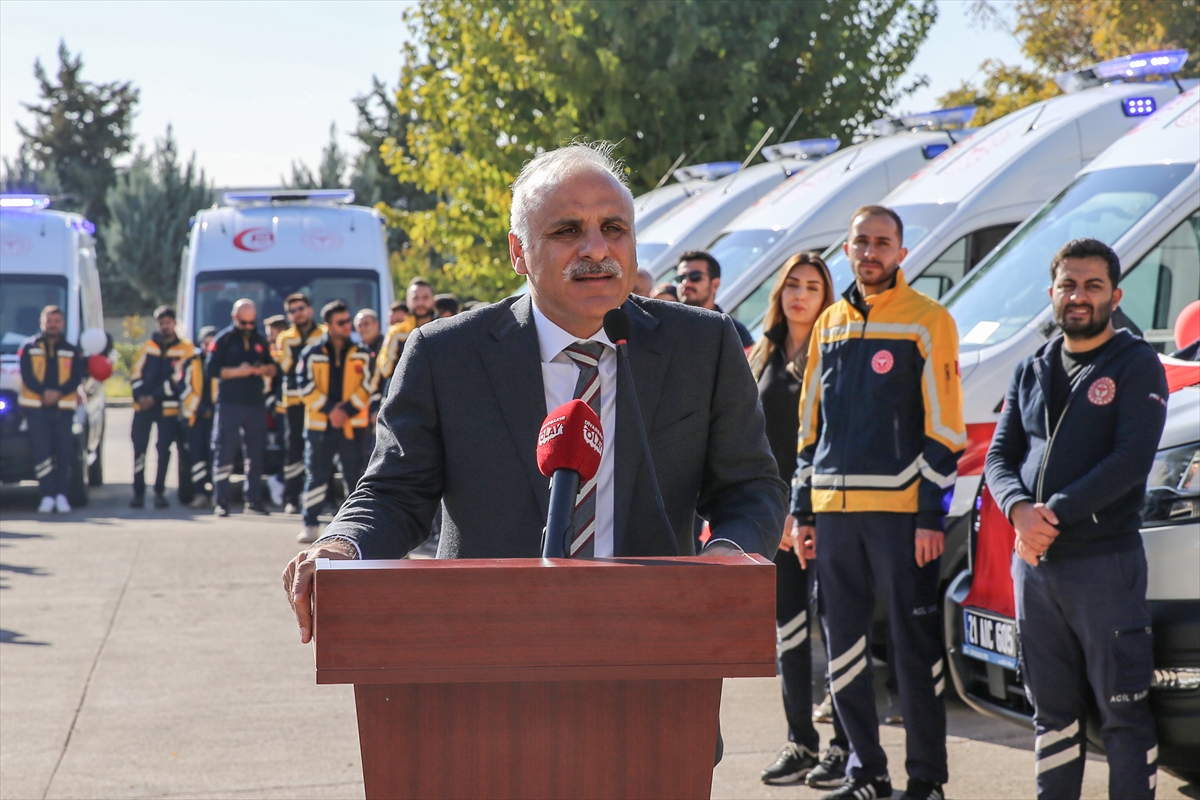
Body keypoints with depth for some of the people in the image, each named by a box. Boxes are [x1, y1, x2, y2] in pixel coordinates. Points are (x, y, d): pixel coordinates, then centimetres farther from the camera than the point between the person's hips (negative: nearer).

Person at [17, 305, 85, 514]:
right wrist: (43, 393, -18)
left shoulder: (72, 351, 11)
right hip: (36, 408, -1)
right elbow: (27, 375, -3)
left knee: (64, 453, -2)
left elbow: (77, 377, 0)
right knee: (41, 452, -7)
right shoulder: (29, 348, 7)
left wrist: (59, 393, -16)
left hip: (63, 408, 1)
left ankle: (61, 495, 8)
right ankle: (47, 496, -5)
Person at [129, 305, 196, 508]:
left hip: (167, 407, -3)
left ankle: (160, 492, 6)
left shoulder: (185, 348, 0)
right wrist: (139, 395, -8)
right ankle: (138, 492, 4)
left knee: (163, 450, -3)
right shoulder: (149, 346, 11)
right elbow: (135, 373, 8)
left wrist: (154, 397, -13)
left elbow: (178, 379, -8)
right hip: (143, 406, 3)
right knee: (139, 449, -1)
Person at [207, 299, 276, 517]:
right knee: (224, 453, -6)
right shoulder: (223, 340, 0)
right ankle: (222, 501, -5)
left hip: (256, 404, 4)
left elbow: (273, 369, 17)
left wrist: (263, 369, -6)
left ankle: (254, 500, 11)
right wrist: (237, 371, -17)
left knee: (256, 454, 5)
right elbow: (211, 369, -7)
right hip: (229, 404, -4)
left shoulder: (261, 341, 14)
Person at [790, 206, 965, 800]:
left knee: (915, 646, -2)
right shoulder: (829, 325, 16)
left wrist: (931, 516, -12)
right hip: (834, 510, 6)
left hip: (899, 509, -6)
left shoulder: (927, 322, -2)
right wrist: (801, 509, 14)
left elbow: (944, 426, -6)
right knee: (842, 644, 8)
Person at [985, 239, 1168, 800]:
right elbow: (999, 456, 11)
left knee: (1124, 712, -4)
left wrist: (1057, 513, -18)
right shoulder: (1032, 372, 16)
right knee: (1053, 709, 11)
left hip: (1105, 561, -5)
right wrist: (1020, 511, -11)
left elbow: (1132, 458, -12)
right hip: (1034, 564, 6)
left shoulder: (1137, 365, -1)